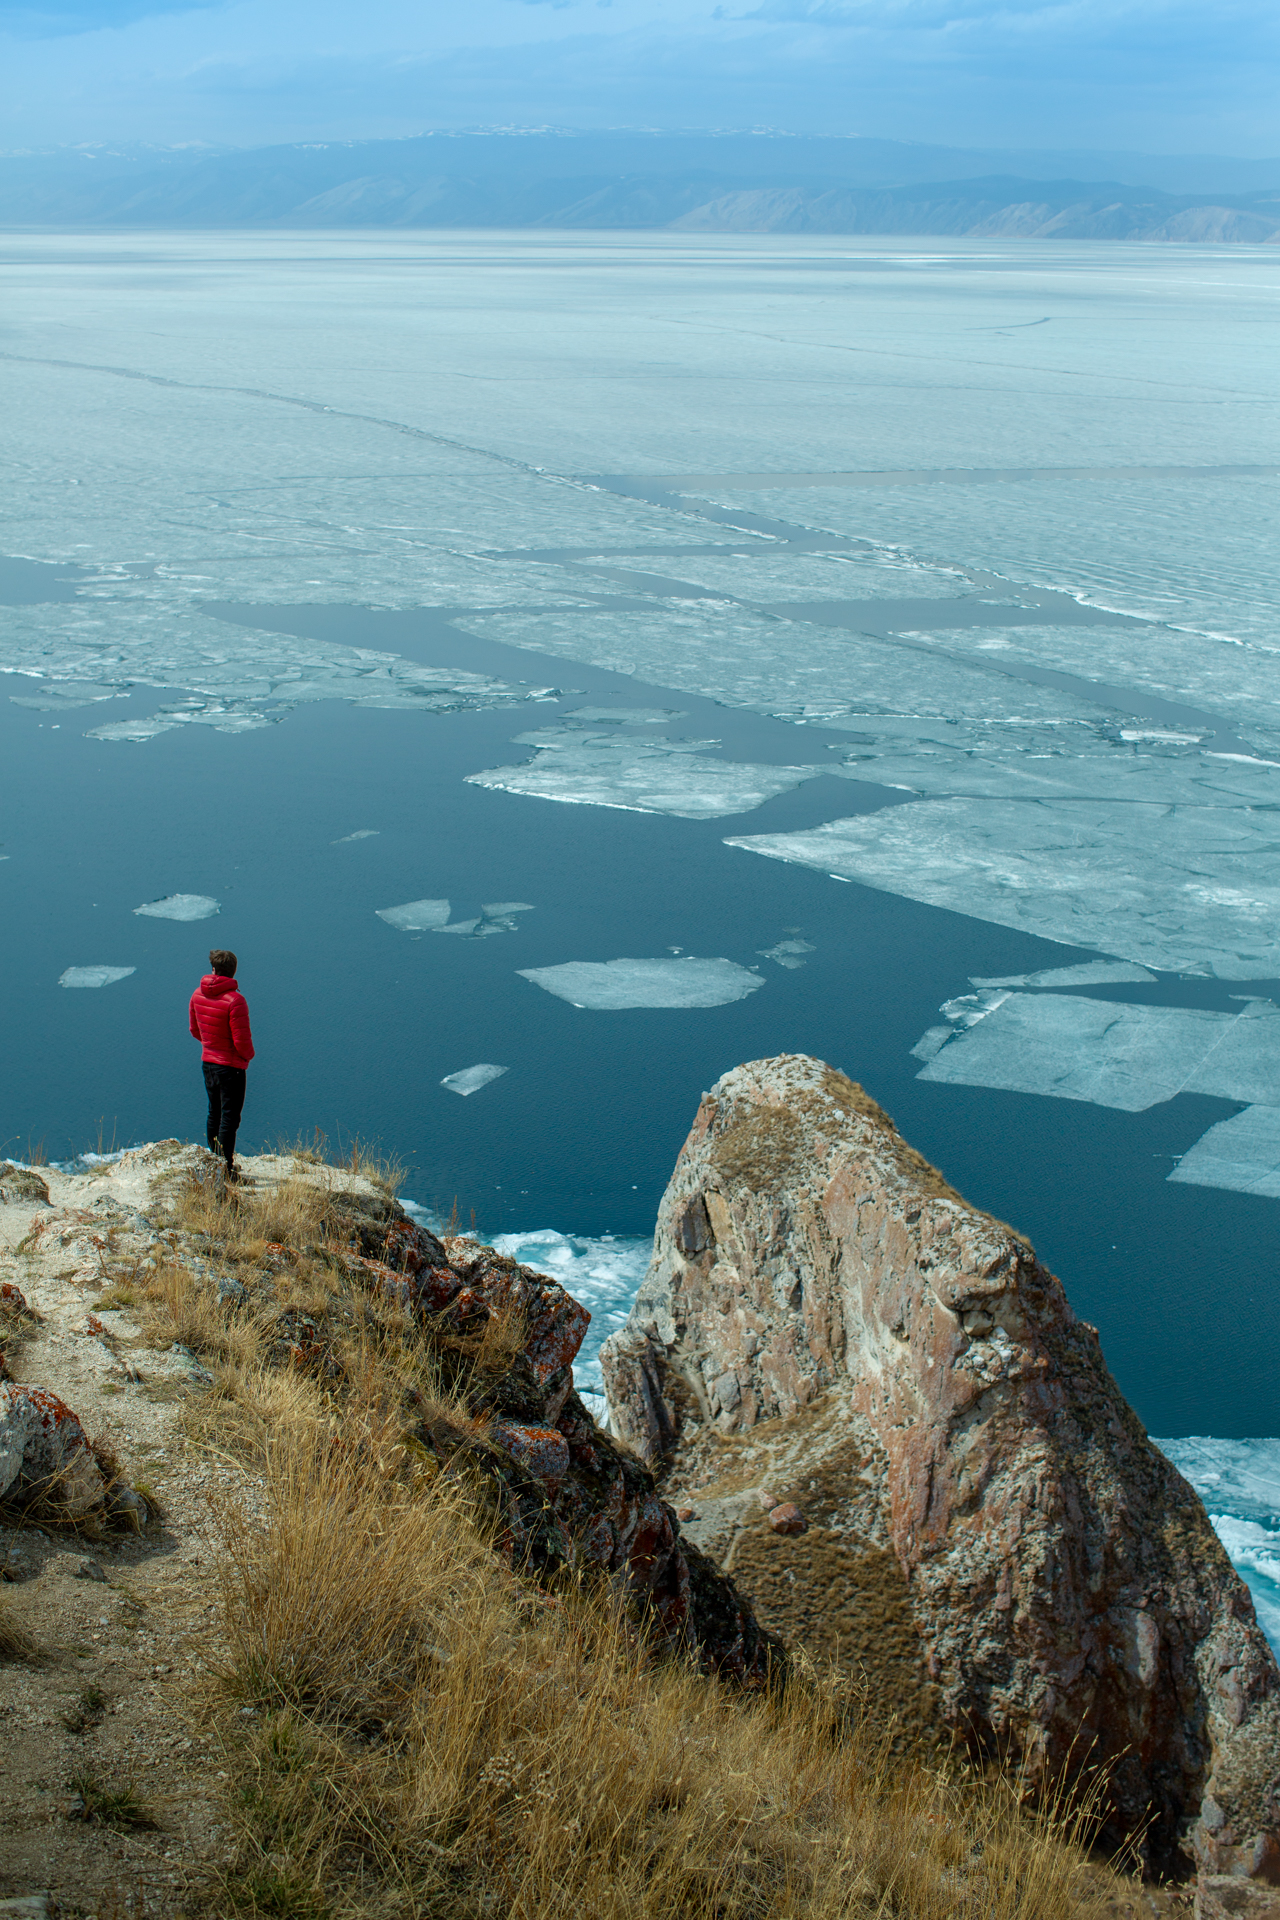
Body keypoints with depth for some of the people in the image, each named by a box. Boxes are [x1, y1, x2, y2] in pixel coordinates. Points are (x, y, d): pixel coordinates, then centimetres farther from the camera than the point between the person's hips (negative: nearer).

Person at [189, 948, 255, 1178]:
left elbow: (194, 1029, 12)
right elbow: (242, 1040, -21)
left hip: (208, 1062, 7)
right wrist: (248, 1055, -1)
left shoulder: (198, 995, -1)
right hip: (231, 1065, -7)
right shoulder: (235, 1000, -22)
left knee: (214, 1114, 19)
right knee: (229, 1117, -1)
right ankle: (226, 1170, 1)